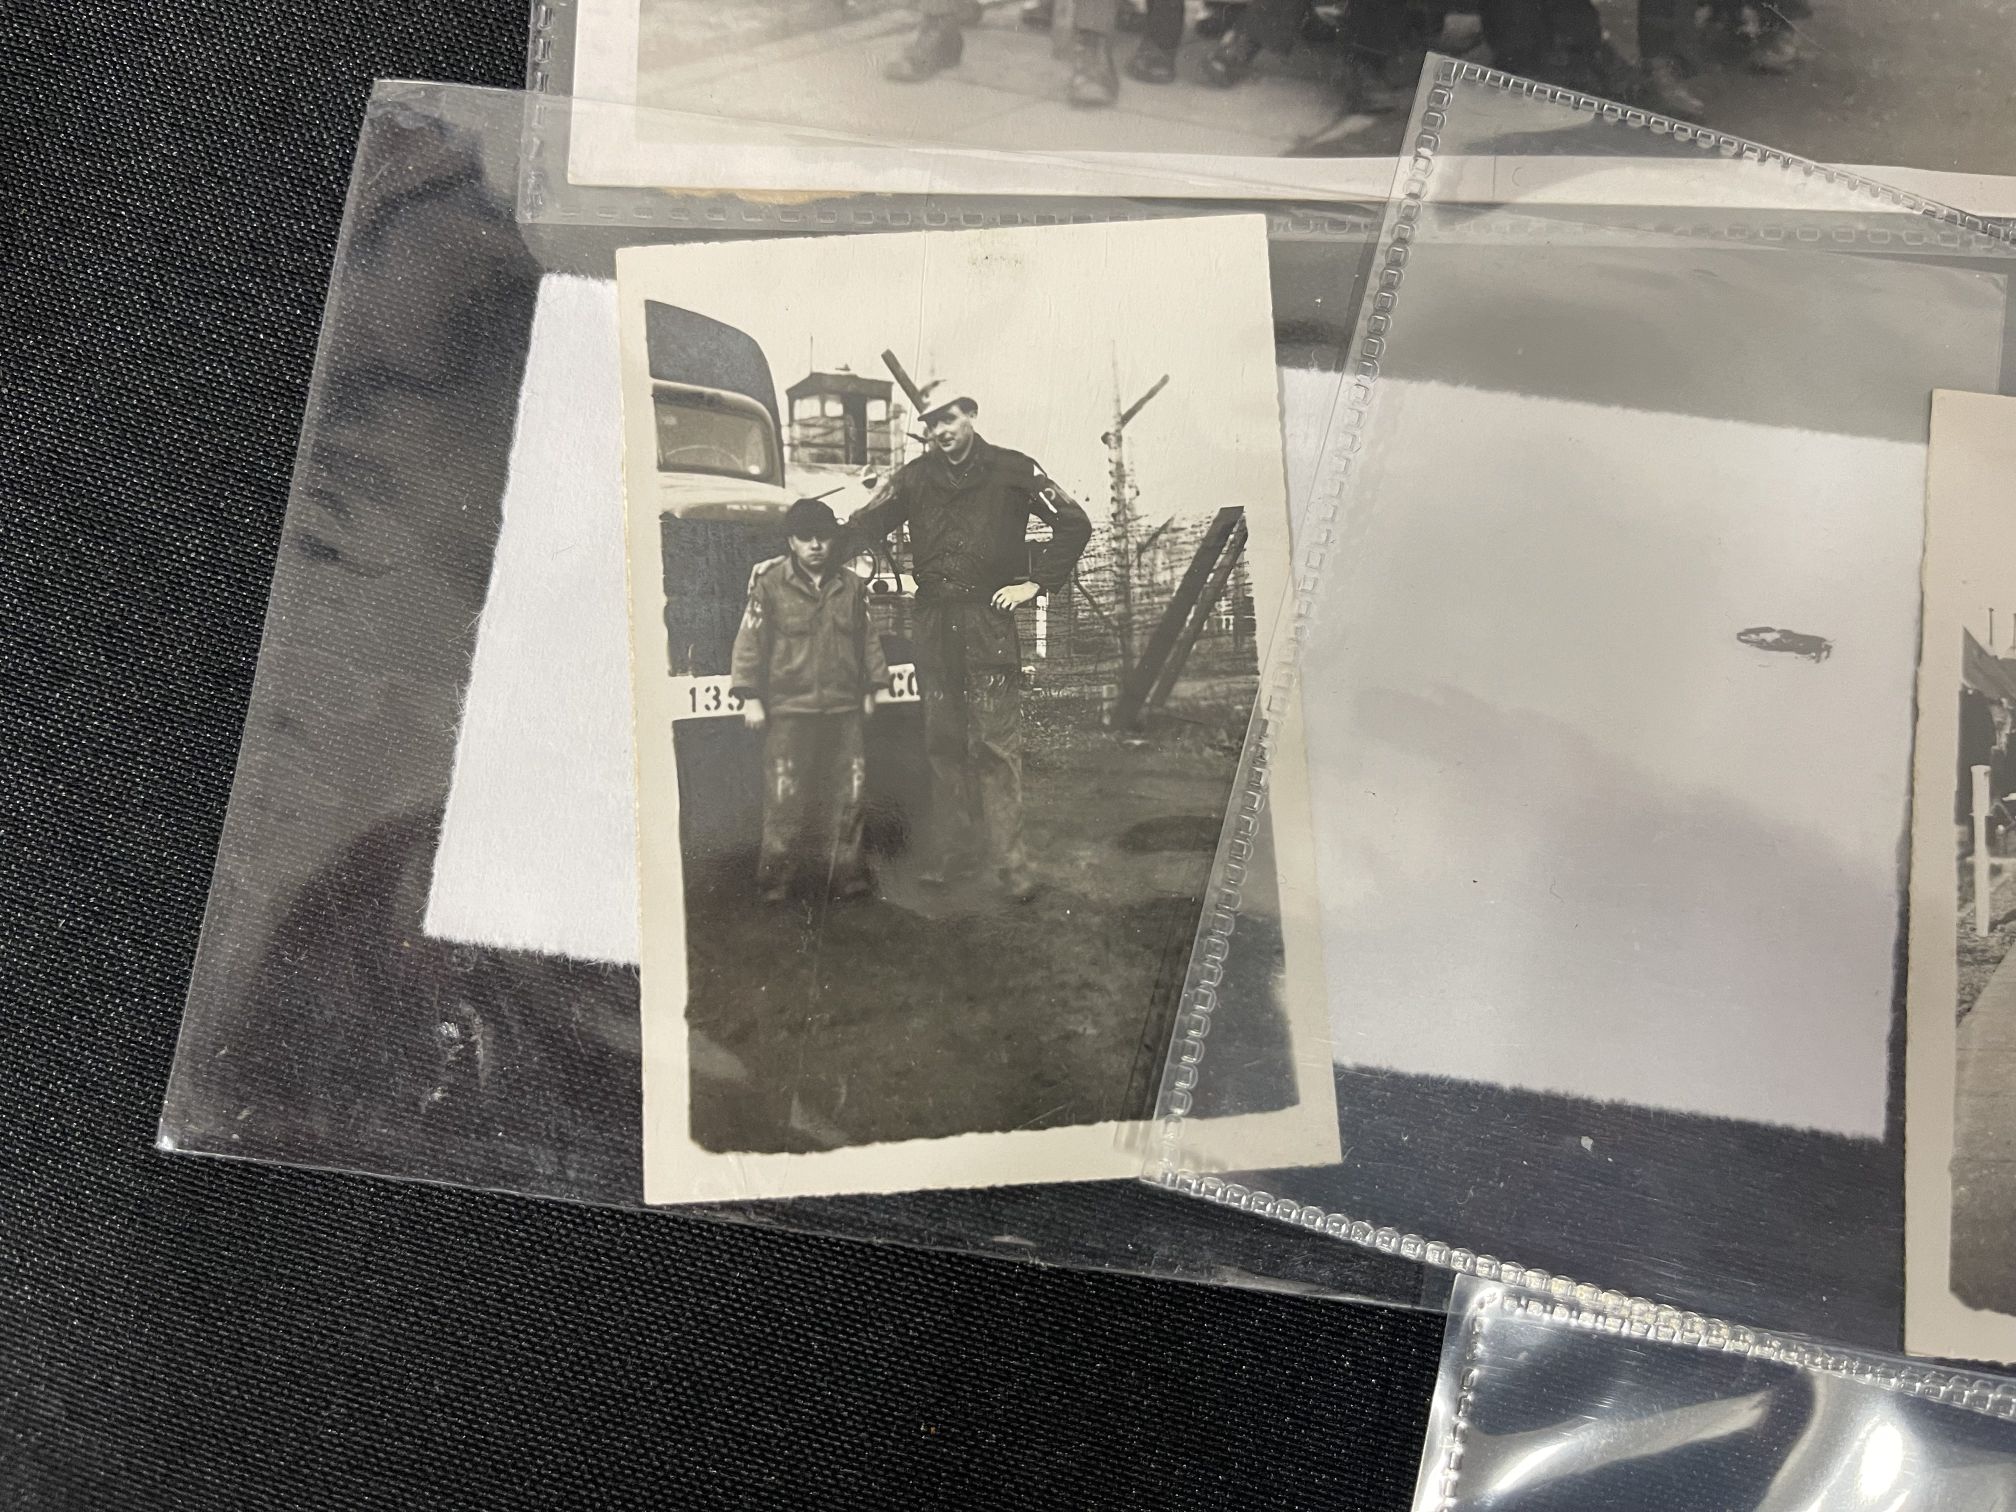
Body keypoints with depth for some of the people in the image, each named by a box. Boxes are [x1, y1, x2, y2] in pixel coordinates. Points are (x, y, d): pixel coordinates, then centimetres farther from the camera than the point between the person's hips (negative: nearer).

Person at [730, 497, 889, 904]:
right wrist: (751, 697, -6)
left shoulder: (851, 586, 8)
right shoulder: (770, 584, -3)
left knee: (847, 792, 7)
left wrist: (870, 688, 16)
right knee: (784, 794, -3)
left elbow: (868, 639, 16)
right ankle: (774, 881, 8)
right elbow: (751, 641, -3)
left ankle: (847, 872, 19)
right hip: (789, 707, -3)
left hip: (843, 707, 4)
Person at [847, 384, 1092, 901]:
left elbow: (1074, 524, 2)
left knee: (994, 742, -8)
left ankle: (1009, 857, -5)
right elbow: (864, 526, 11)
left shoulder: (1011, 470, 0)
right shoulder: (915, 477, 11)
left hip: (989, 621, -4)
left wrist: (1035, 583, -3)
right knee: (942, 742, 8)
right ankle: (951, 850, 17)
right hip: (933, 621, 4)